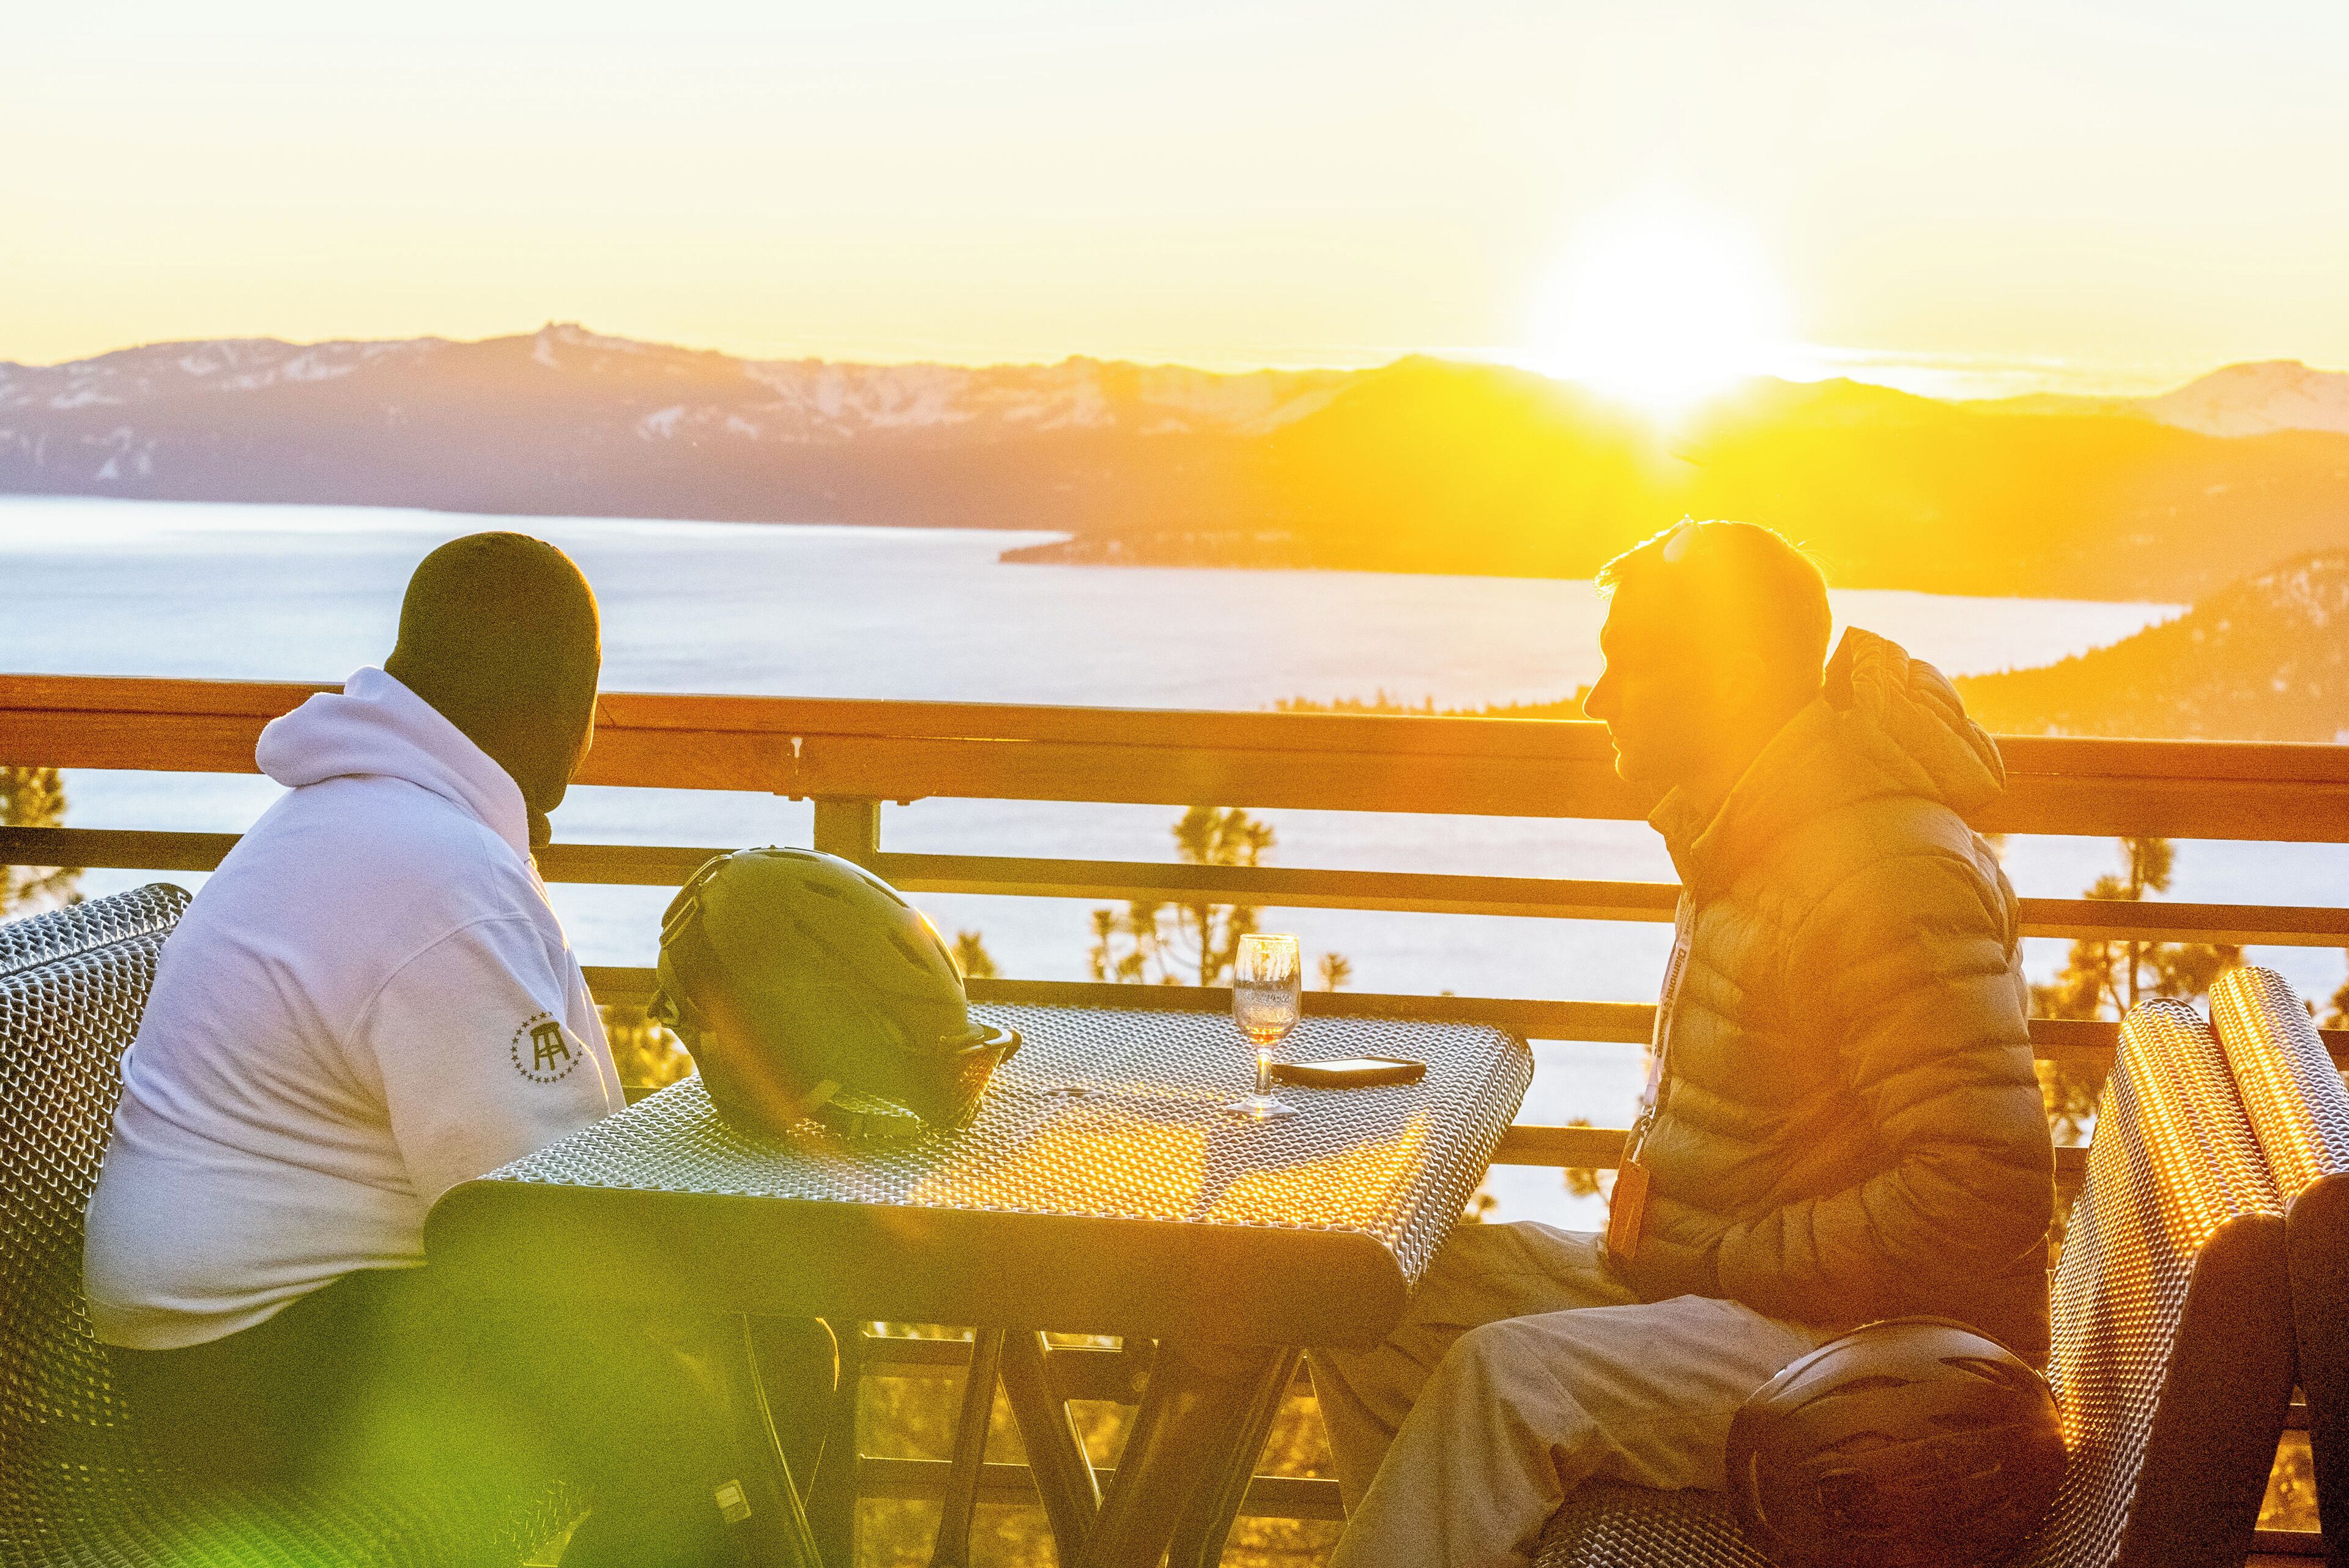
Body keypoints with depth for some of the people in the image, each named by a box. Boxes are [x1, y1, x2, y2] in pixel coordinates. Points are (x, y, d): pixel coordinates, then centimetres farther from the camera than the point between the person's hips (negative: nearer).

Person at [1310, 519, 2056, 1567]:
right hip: (1722, 1283, 10)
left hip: (1886, 1352, -10)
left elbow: (1985, 1191, -27)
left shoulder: (1892, 871, -22)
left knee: (1512, 1378, -30)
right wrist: (1648, 1167, 7)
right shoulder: (1745, 834, 11)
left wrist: (1724, 1261, -20)